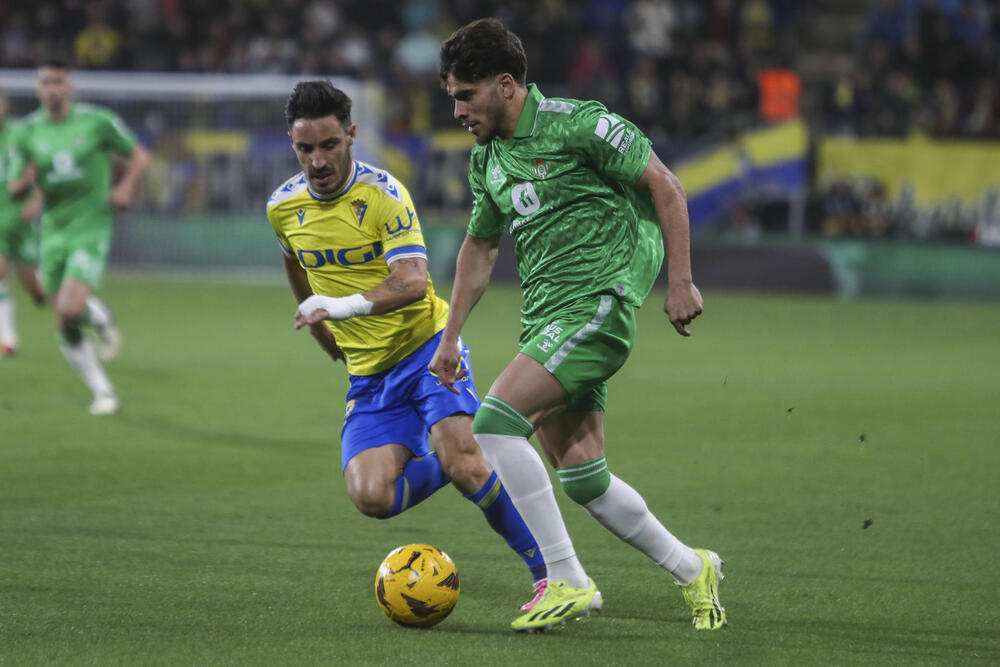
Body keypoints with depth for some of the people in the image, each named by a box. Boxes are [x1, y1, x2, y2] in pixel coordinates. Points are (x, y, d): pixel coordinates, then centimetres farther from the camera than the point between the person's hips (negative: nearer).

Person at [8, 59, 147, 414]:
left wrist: (126, 187, -10)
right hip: (53, 232, 4)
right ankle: (102, 392, 18)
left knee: (71, 310, -23)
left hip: (91, 228, -4)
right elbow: (14, 189, 10)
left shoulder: (96, 121, -4)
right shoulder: (29, 131, 4)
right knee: (66, 331, 2)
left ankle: (101, 317, 12)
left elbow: (137, 154, 8)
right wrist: (25, 181, -14)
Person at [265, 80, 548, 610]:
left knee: (461, 459, -26)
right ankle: (457, 468, 13)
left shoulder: (383, 194, -16)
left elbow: (412, 282, -28)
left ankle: (549, 573, -11)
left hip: (425, 345, -5)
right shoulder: (283, 207, 2)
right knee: (371, 497, -17)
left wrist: (344, 306, -42)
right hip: (369, 374, 5)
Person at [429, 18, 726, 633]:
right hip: (544, 321, 8)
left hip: (598, 303, -8)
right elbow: (480, 246, 28)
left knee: (497, 419, -22)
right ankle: (690, 568, 24)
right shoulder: (486, 160, 14)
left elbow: (665, 187, -7)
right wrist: (450, 337, 26)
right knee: (580, 475, 5)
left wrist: (681, 281, -11)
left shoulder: (576, 125, -10)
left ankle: (569, 582, -18)